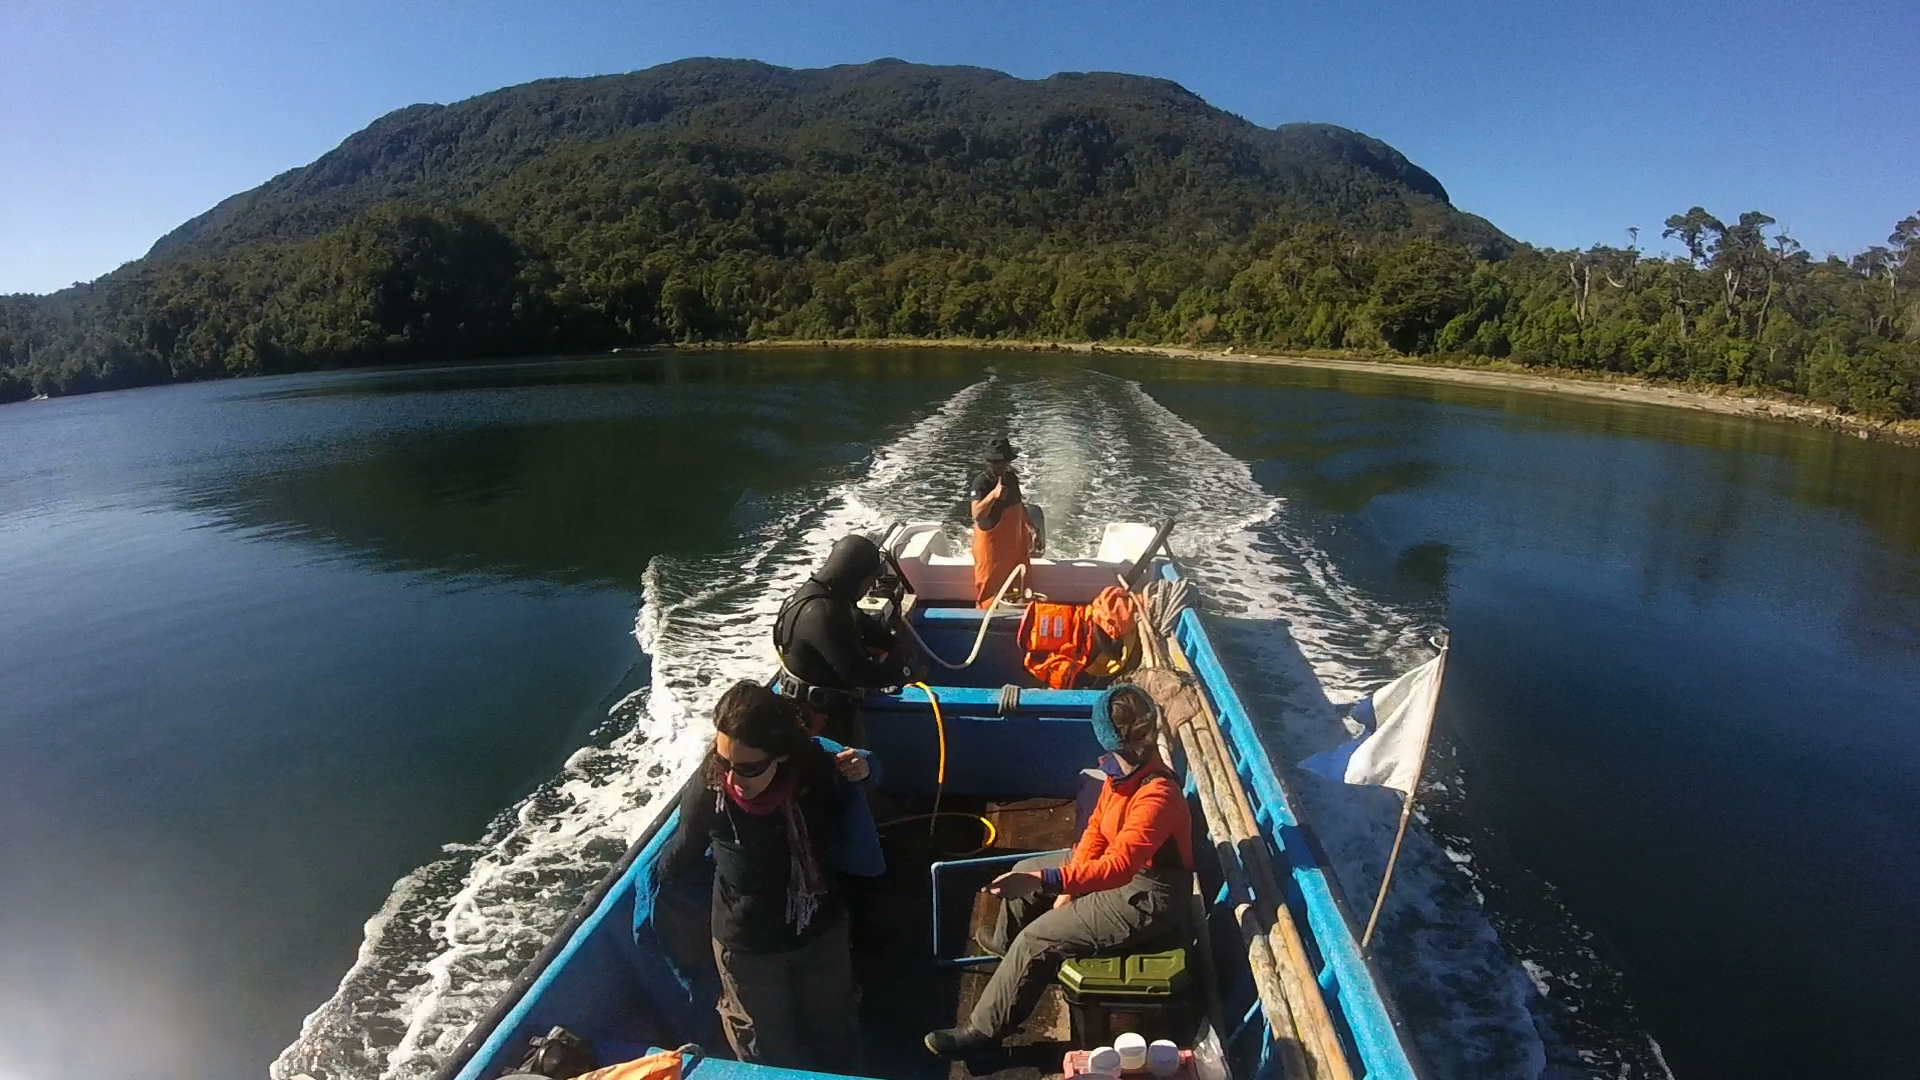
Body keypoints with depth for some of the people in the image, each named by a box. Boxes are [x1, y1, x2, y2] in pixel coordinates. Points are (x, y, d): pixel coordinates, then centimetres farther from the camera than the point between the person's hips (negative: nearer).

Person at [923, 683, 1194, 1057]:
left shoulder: (1156, 796, -34)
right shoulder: (1126, 769, -5)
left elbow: (1118, 867, -43)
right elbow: (1097, 829, 4)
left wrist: (1046, 881, -48)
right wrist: (1068, 887, -5)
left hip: (1143, 898, -9)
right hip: (1125, 866, 9)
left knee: (1036, 941, -14)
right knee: (1024, 872, 16)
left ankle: (983, 1031, 3)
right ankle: (1003, 943, 45)